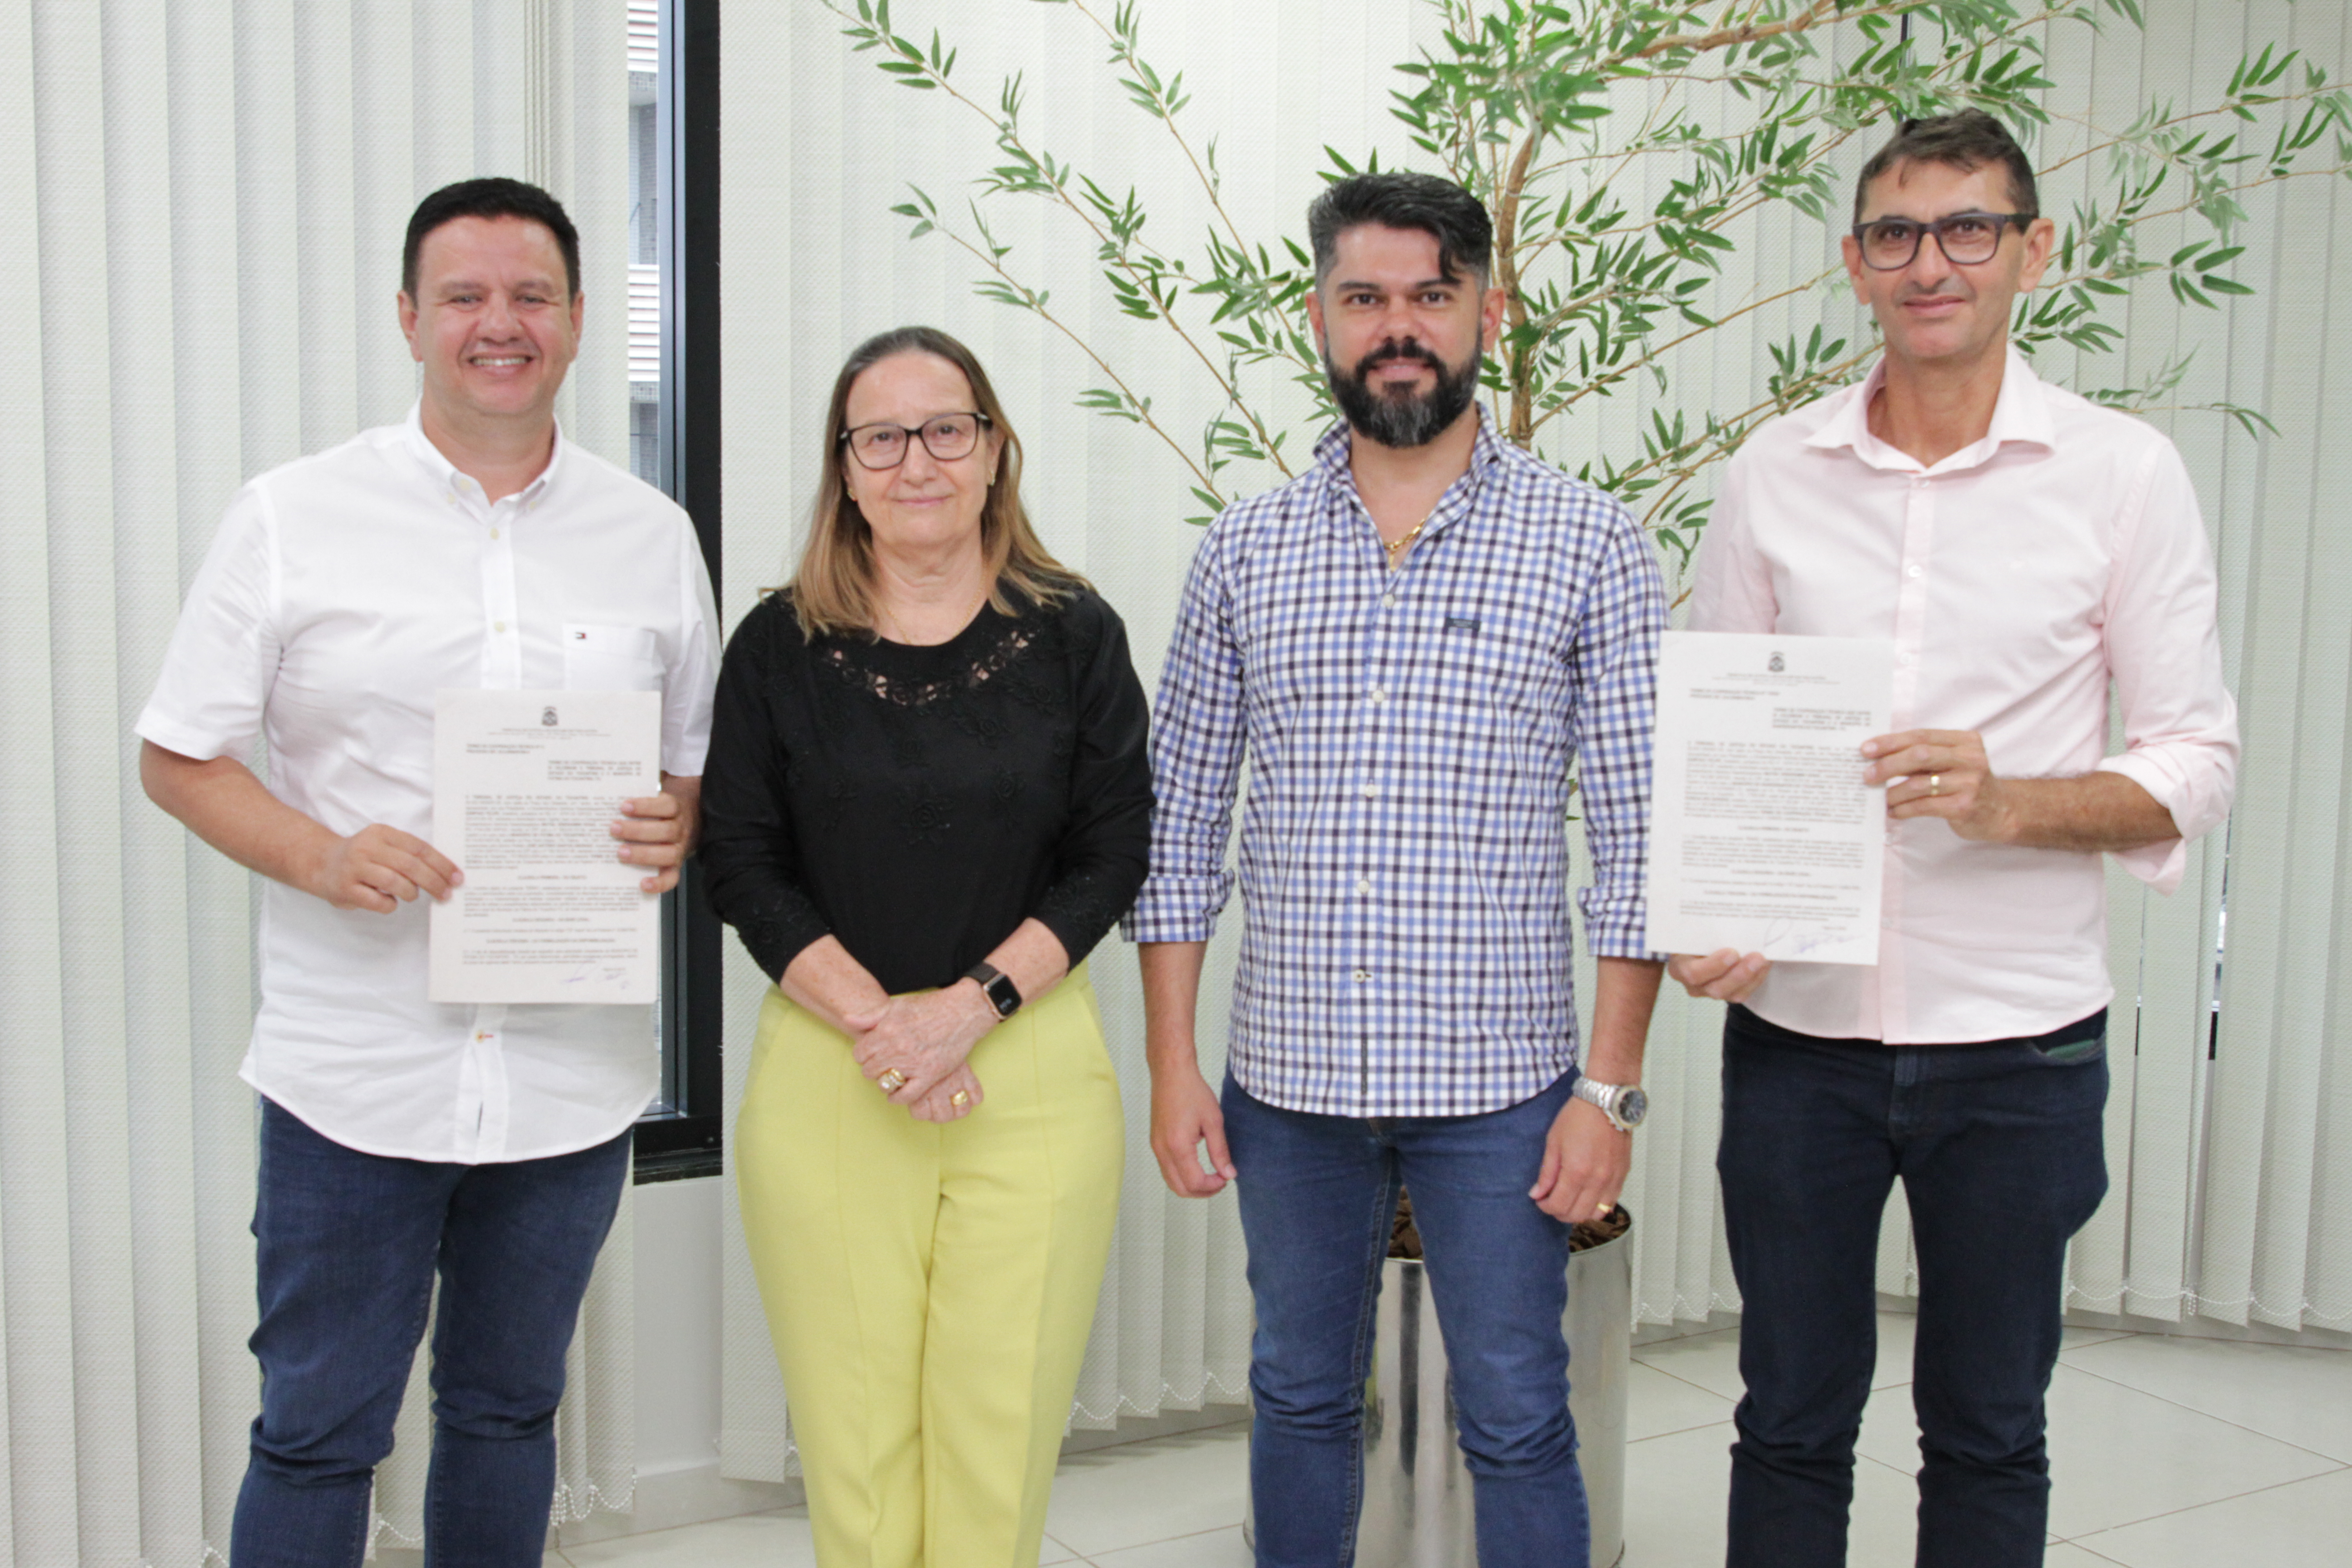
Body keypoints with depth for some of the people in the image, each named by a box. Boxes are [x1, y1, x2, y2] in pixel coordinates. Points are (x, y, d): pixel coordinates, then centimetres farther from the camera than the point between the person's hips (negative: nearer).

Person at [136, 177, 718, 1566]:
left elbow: (705, 764, 13)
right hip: (354, 1072, -2)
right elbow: (179, 756, 1)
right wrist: (319, 856, -17)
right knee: (317, 1433, 7)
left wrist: (680, 831, -10)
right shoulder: (292, 520, -1)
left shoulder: (653, 536, 6)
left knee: (510, 1410, 17)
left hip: (574, 1073, 3)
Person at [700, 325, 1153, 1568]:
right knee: (853, 1437, 5)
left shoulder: (1074, 636, 3)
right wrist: (874, 1019, -12)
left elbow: (1111, 857, 1)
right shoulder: (781, 645, 4)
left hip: (1031, 1068, 0)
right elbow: (744, 867, 1)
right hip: (826, 1076, 0)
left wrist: (969, 1006, -12)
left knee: (1001, 1434, 4)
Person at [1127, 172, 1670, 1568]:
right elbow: (1182, 822, 7)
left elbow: (1639, 833, -4)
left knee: (1518, 1426, 7)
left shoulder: (1587, 542, -2)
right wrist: (1173, 1061, 2)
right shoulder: (1246, 550, 5)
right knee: (1301, 1400, 17)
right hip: (1288, 1077, 3)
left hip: (1498, 1082, -2)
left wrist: (1613, 1085, -9)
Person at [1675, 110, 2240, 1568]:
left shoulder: (2125, 473, -3)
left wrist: (2008, 803, -22)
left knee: (1989, 1434, 14)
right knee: (1791, 1423, 14)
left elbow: (2197, 762, -3)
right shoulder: (1775, 470, 3)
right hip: (1798, 1024, 1)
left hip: (2018, 1037, -1)